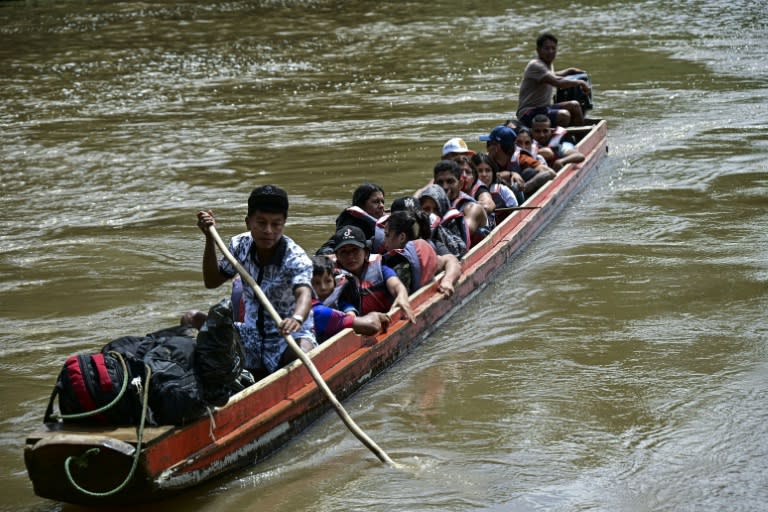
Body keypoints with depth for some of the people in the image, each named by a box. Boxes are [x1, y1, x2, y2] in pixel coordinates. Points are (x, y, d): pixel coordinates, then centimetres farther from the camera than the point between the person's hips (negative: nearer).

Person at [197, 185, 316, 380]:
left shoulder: (296, 258, -19)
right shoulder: (241, 245, -2)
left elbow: (304, 293, -39)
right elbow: (212, 281, 10)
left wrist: (297, 319, -63)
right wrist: (210, 238, -2)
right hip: (252, 335, 6)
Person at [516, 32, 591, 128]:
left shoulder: (549, 64, 14)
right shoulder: (535, 66, -18)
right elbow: (558, 82, -31)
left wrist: (570, 71, 33)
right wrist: (580, 82, -19)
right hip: (528, 114, -10)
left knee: (574, 105, 5)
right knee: (564, 115, -29)